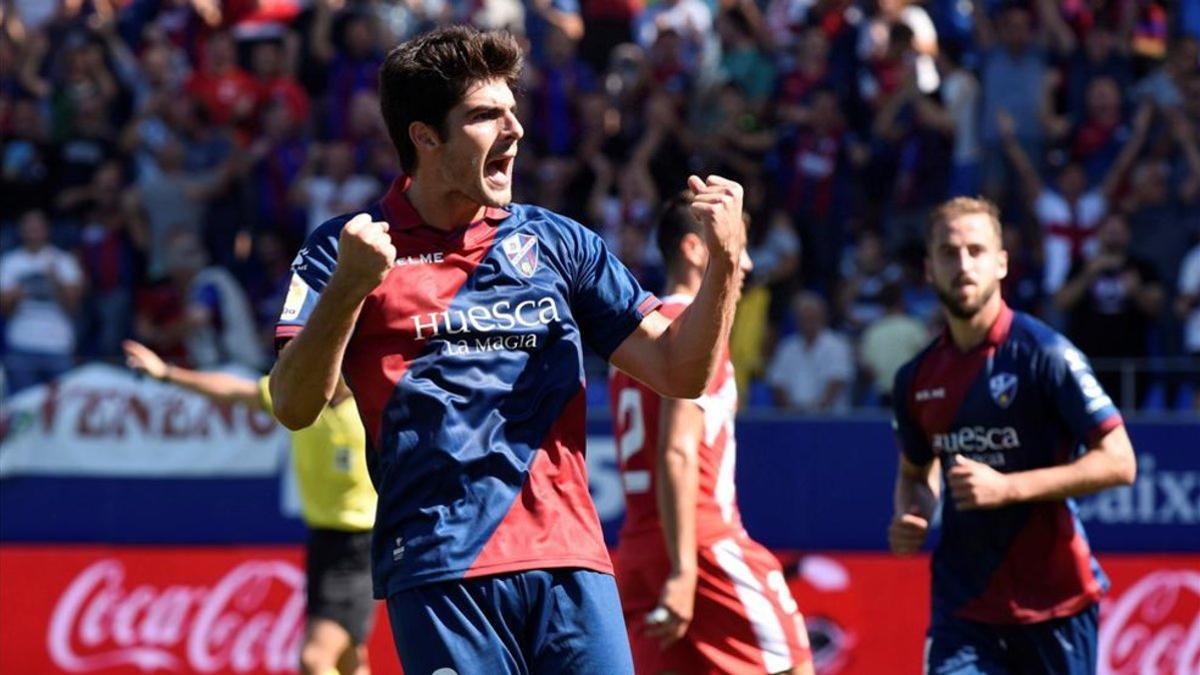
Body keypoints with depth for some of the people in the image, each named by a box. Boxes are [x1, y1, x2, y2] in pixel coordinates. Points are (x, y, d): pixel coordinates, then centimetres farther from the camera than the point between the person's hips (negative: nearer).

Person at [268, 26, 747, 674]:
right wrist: (349, 286, -18)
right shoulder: (346, 249, 6)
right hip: (439, 572, -3)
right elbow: (293, 406, -4)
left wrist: (724, 261, -4)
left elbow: (679, 371, 12)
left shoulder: (556, 243, 15)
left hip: (569, 560, 3)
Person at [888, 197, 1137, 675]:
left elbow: (1118, 462, -13)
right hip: (962, 605, 3)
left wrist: (1007, 487, -21)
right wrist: (909, 518, 1)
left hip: (1053, 600, -3)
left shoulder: (1044, 353, -10)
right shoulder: (917, 378, 6)